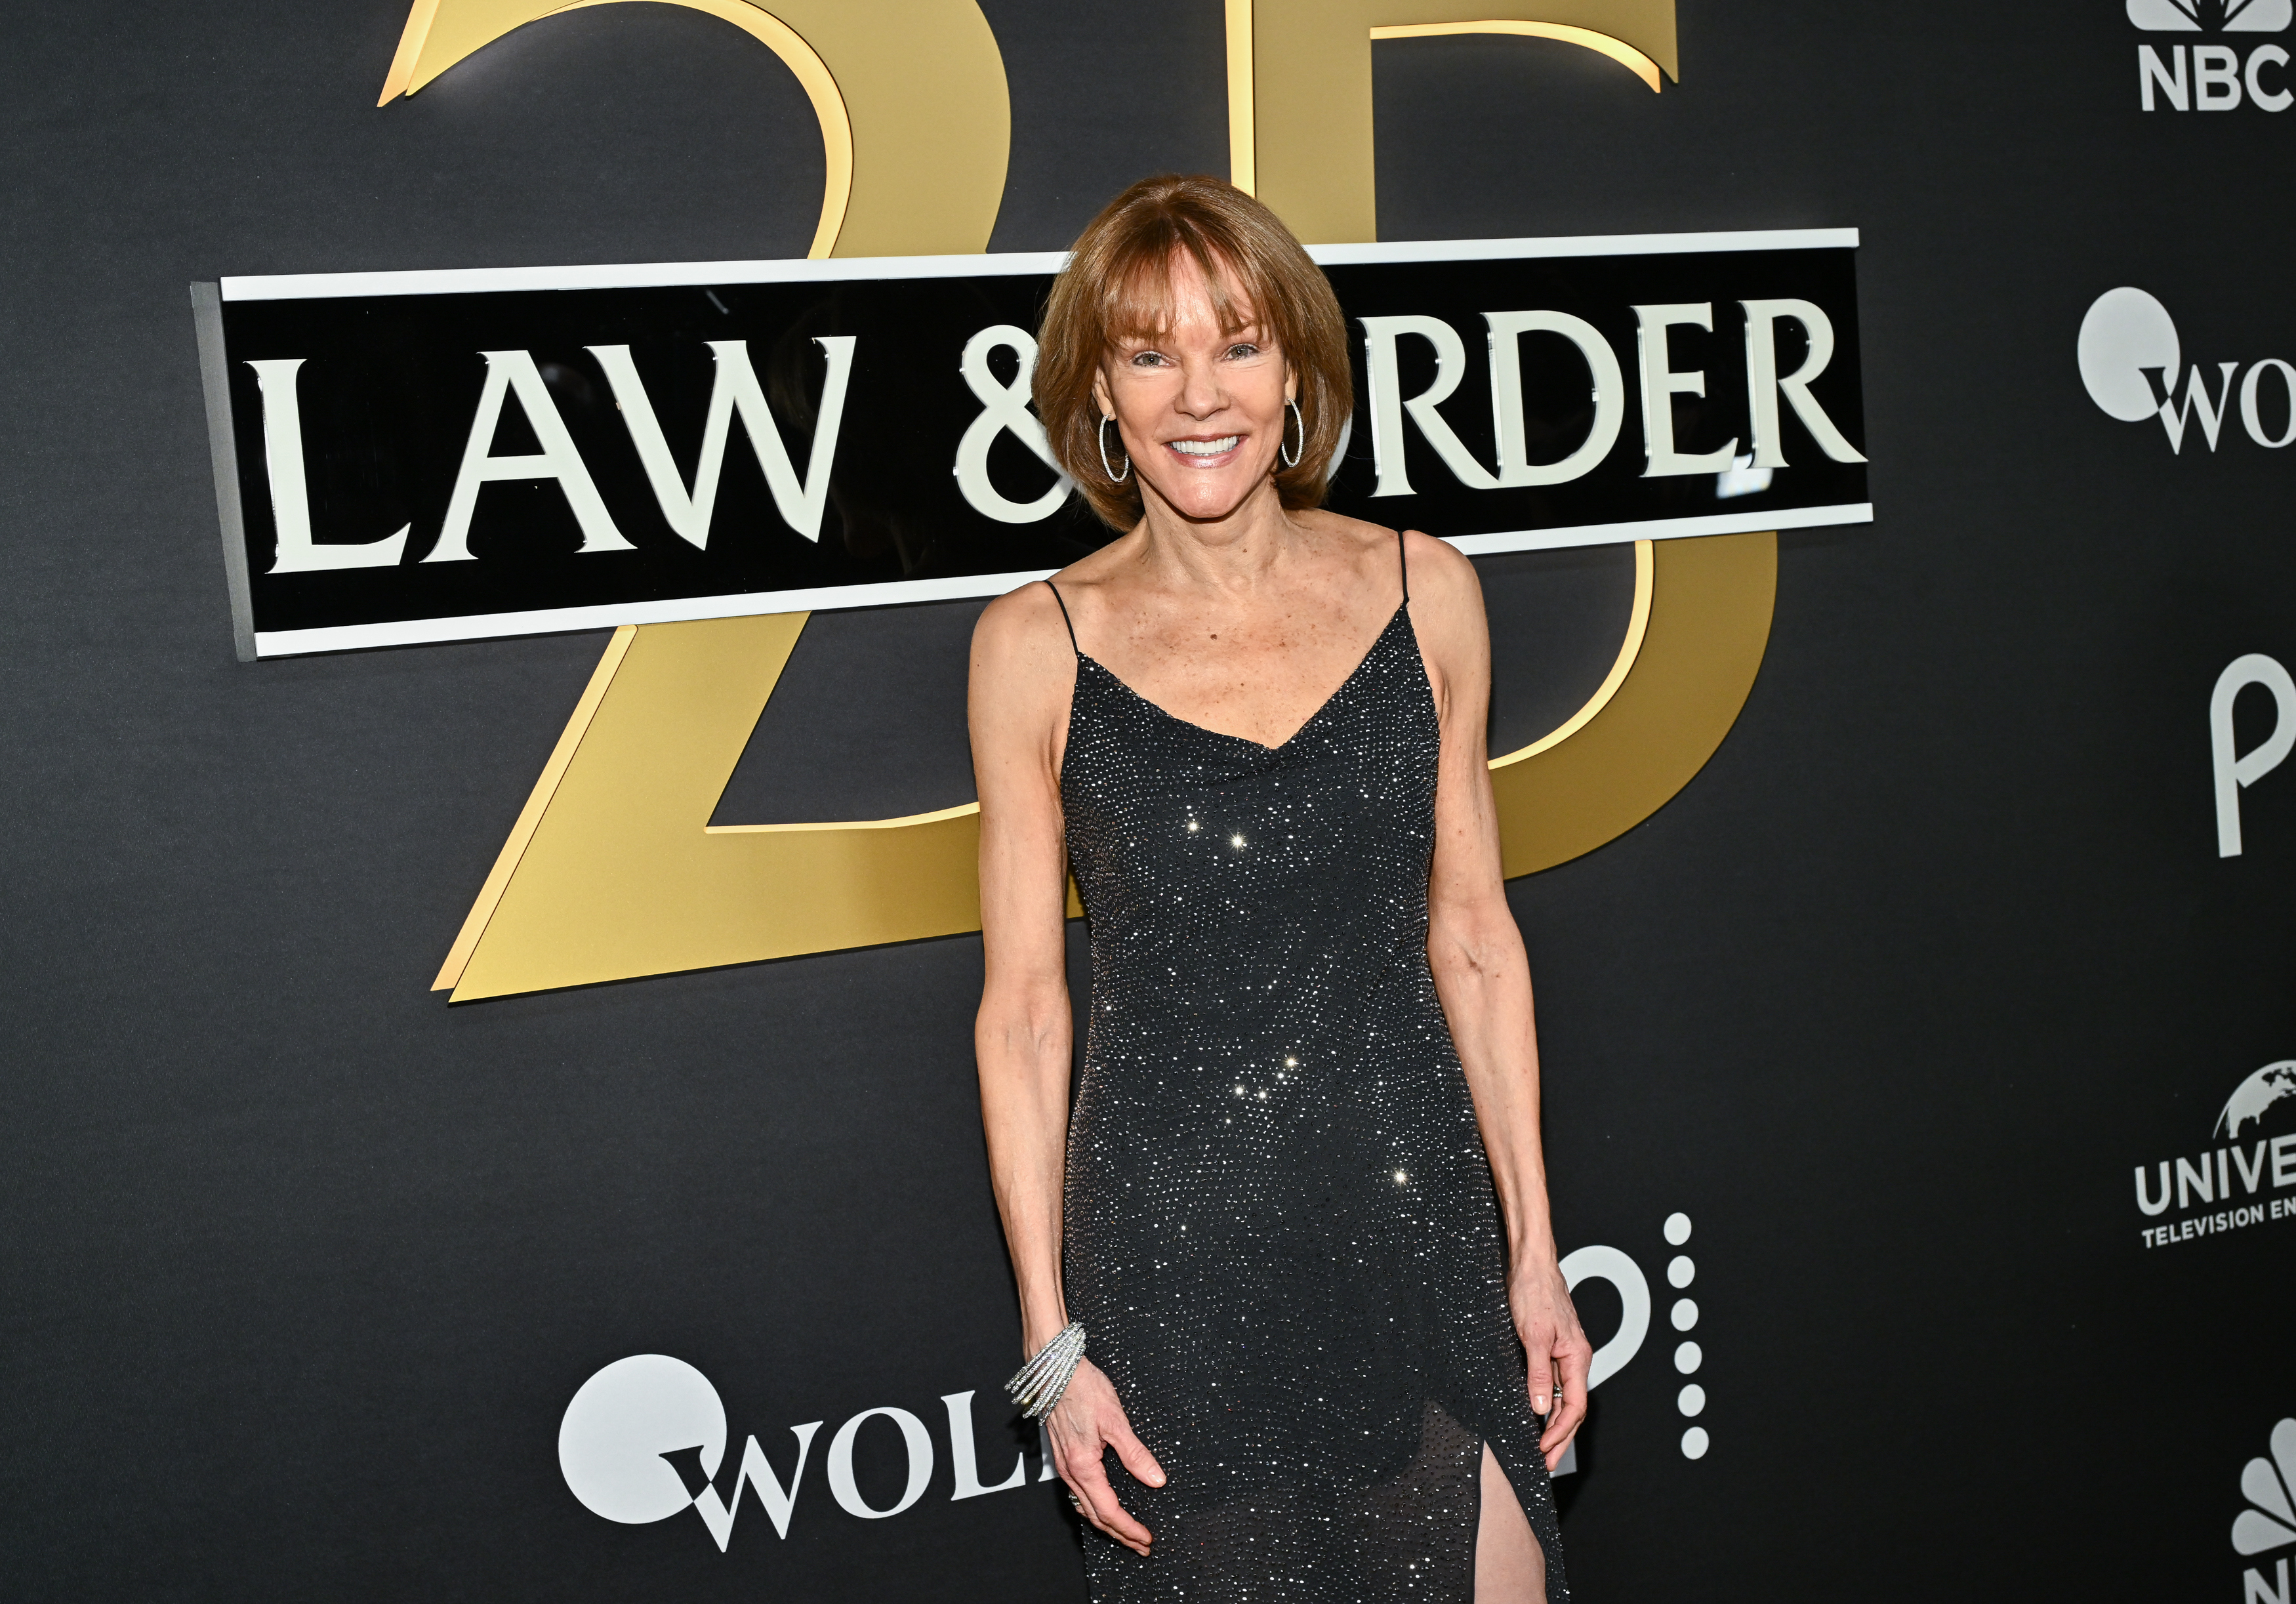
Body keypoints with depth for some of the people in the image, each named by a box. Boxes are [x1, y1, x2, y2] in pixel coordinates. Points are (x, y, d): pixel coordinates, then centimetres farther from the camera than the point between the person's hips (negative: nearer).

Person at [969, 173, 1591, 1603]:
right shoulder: (1038, 645, -5)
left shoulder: (1423, 592, 1)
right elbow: (1023, 1007, -2)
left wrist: (1534, 1247, 6)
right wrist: (1052, 1341, -4)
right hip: (1169, 1244, -2)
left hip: (1418, 1216, 2)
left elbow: (1473, 935, 7)